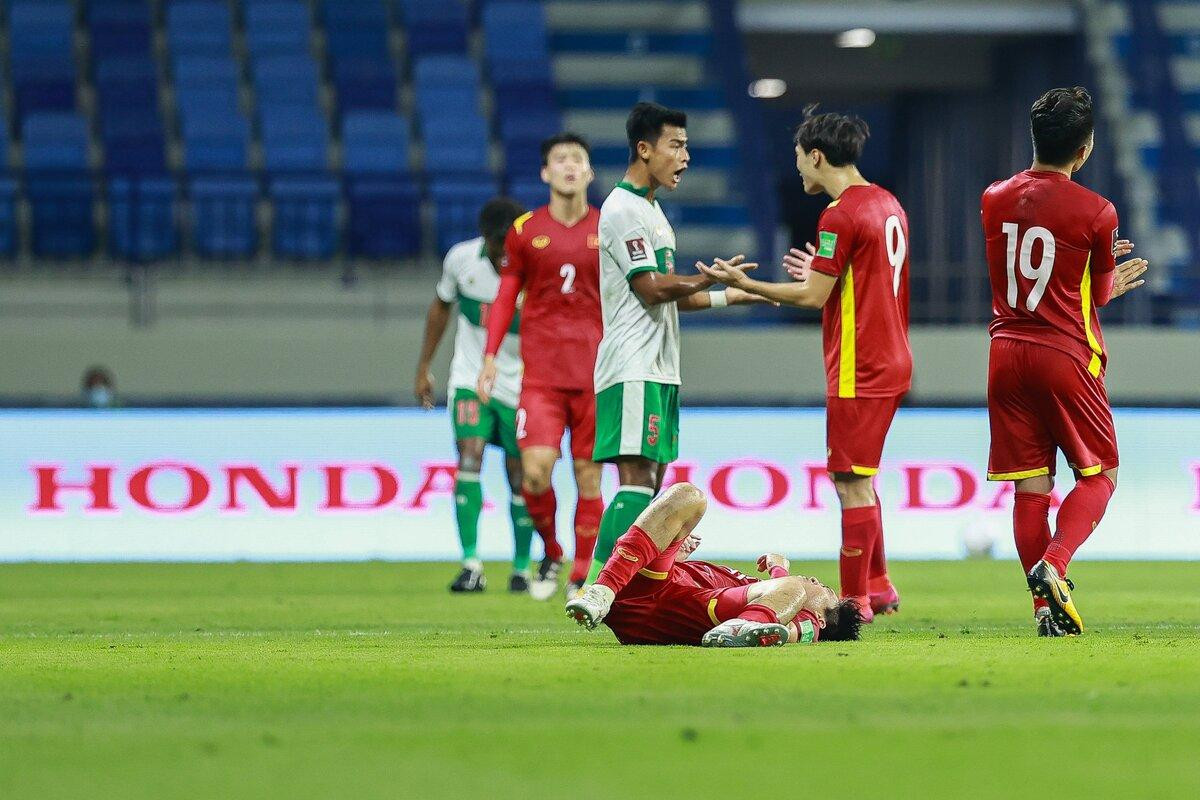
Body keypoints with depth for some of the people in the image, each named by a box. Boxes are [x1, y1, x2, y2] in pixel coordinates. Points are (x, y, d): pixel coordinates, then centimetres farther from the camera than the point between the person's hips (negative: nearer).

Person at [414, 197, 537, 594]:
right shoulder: (461, 259, -9)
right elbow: (441, 307, 10)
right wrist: (424, 367, 13)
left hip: (519, 387, -1)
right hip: (470, 379, 1)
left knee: (520, 476, 2)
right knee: (469, 456, -17)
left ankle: (522, 566, 21)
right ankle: (471, 565, -19)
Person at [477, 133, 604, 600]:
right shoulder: (525, 230, 5)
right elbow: (506, 297, 10)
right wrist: (490, 357, 1)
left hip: (595, 372, 0)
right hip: (540, 372, 0)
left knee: (588, 476, -1)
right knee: (536, 470, -13)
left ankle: (581, 578, 7)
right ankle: (550, 555, 12)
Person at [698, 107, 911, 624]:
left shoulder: (841, 215, -16)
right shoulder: (887, 204, 12)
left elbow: (814, 296, -13)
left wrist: (744, 284, -5)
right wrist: (822, 271, 30)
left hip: (857, 370, -9)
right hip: (892, 362, 9)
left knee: (852, 483, -5)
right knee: (857, 479, 18)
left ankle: (855, 600, -3)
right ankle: (878, 586, 22)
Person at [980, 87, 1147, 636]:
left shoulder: (995, 199, 5)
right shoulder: (1095, 212, -11)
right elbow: (1100, 293, 2)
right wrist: (1110, 277, 27)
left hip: (1007, 353, 4)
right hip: (1066, 357, -4)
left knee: (1031, 485, 6)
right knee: (1098, 475, 8)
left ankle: (1046, 603, 3)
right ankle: (1053, 564, -16)